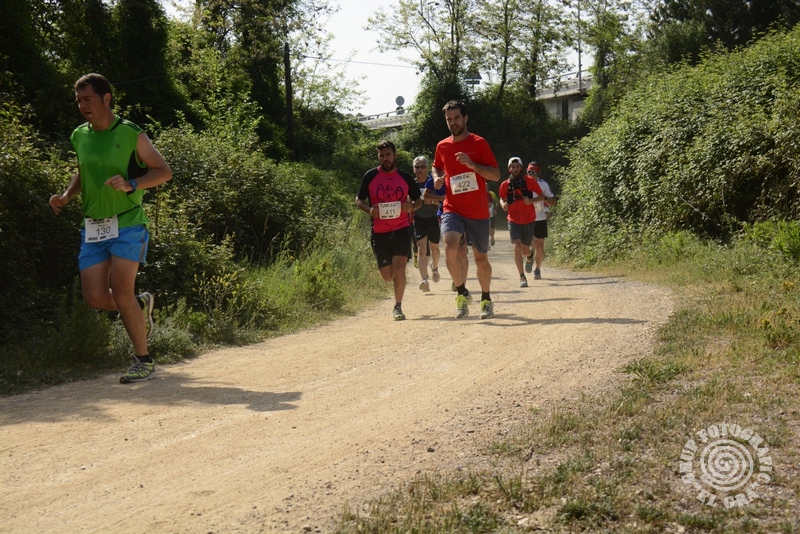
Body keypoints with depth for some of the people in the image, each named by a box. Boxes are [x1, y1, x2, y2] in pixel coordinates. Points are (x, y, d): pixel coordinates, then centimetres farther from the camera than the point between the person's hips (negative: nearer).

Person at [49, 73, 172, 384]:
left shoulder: (130, 134, -6)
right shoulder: (79, 136, 10)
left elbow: (164, 171, -3)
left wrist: (131, 185, -19)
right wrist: (66, 196, 6)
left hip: (127, 224, -5)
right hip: (93, 227, 6)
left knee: (120, 292, -14)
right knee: (94, 297, -2)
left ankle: (144, 361, 0)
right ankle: (141, 306, 29)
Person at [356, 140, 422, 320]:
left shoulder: (405, 177, 4)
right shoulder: (370, 176, 2)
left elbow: (419, 199, 14)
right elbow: (359, 200, 8)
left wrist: (411, 206, -9)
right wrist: (369, 209, -13)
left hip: (401, 230, -1)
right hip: (379, 232, 1)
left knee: (399, 269, -15)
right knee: (388, 276, 6)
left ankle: (398, 307, -1)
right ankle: (399, 281, 43)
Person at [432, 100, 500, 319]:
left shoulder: (479, 143, -2)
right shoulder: (442, 146, 9)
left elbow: (496, 175, -5)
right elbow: (436, 167, 28)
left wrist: (472, 165, -20)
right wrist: (437, 178, 5)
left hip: (478, 212, -1)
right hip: (452, 209, 2)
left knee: (481, 258, 9)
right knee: (450, 248, -24)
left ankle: (486, 299, 31)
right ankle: (462, 293, -5)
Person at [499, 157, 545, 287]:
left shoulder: (529, 181, -5)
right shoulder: (505, 185, -1)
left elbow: (541, 196, 2)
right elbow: (502, 198, 16)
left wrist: (531, 200, -18)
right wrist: (503, 204, -7)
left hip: (528, 220, 0)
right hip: (513, 221, 0)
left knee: (525, 251, 8)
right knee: (517, 247, -18)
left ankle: (530, 256, 48)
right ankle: (522, 277, -12)